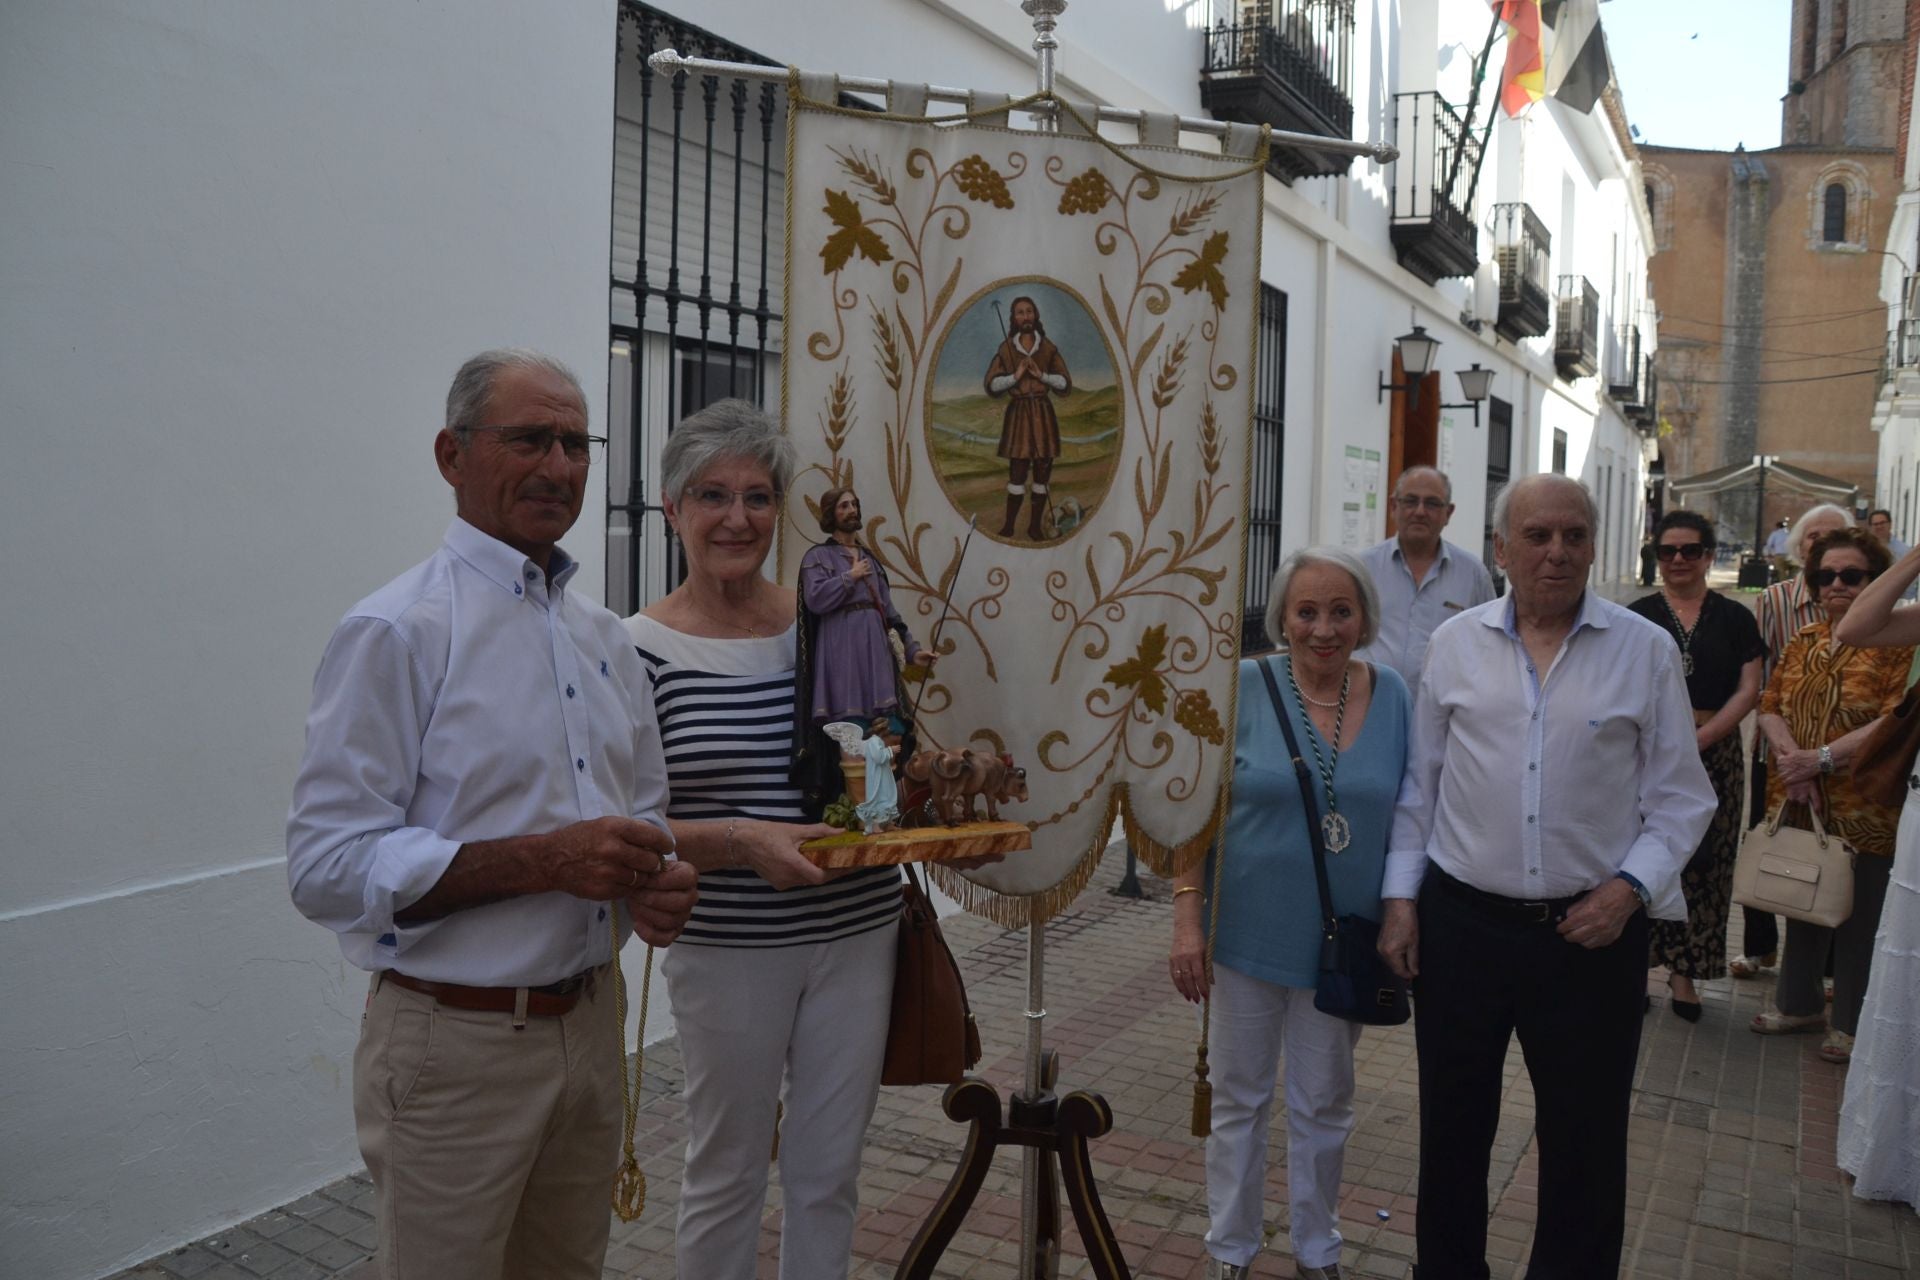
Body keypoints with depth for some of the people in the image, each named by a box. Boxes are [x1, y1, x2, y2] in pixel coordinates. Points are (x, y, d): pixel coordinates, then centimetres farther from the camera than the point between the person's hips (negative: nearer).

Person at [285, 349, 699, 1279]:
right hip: (455, 1043, -7)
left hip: (589, 1021, 7)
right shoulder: (395, 633, -13)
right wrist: (543, 860, -27)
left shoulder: (603, 637, 9)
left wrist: (655, 880, -4)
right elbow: (328, 867, -19)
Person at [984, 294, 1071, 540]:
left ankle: (1035, 525, 11)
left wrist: (1042, 375, -10)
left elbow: (1066, 383, 5)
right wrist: (1015, 376, -13)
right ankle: (1008, 526, 2)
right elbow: (992, 386, 1)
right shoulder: (1005, 349, 5)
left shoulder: (1048, 348, 7)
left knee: (1043, 471, 2)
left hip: (1043, 414, 2)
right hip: (1018, 414, -2)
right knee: (1017, 472, -7)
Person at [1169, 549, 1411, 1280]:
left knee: (1324, 1104, 17)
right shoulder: (1244, 686, -10)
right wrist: (1187, 919, -11)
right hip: (1248, 934, -2)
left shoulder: (1391, 696, -3)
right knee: (1239, 1098, 13)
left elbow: (1405, 818, 5)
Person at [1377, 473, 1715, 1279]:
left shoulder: (1646, 652, -3)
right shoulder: (1455, 644, 2)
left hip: (1592, 932, -1)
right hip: (1461, 921, 2)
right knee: (1452, 1130, 15)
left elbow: (1681, 800, 2)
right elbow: (1419, 784, 6)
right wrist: (1400, 896, 2)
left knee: (1584, 1144, 11)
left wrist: (1630, 887, -12)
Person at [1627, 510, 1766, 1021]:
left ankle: (1684, 970, 13)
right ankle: (1636, 960, 9)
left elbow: (1748, 690, 1)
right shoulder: (1638, 615, 5)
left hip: (1714, 754, 1)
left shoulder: (1734, 618, 8)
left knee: (1702, 862, 3)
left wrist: (1698, 738, -11)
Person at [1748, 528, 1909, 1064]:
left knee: (1859, 915, 5)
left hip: (1863, 810, -5)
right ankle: (1800, 1003, 33)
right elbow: (1770, 704, 5)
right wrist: (1790, 755, -14)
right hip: (1799, 802, 6)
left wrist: (1823, 757, -22)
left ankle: (1851, 1023, 20)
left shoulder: (1897, 643, -7)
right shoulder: (1805, 642, 11)